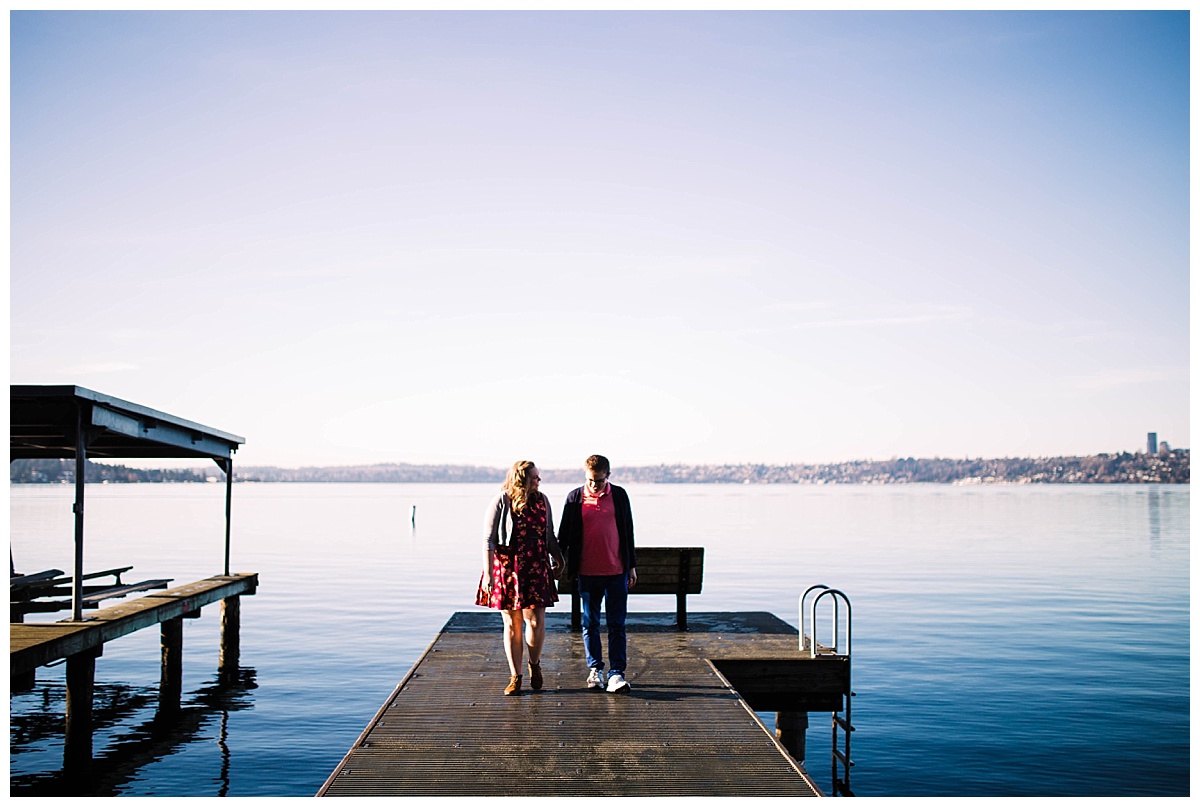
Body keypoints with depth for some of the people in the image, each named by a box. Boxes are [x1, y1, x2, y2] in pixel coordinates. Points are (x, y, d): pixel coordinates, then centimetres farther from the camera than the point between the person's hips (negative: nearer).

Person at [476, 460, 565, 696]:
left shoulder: (541, 500, 6)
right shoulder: (501, 502, -6)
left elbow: (549, 535, 17)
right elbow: (488, 540, -7)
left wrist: (558, 559, 17)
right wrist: (487, 574, -11)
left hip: (536, 569, 3)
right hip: (507, 570, -2)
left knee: (536, 621, -5)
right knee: (512, 624, 5)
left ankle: (535, 663, 23)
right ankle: (515, 676, 18)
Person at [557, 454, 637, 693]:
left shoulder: (619, 495, 3)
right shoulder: (575, 498, 1)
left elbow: (628, 531, 9)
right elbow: (564, 533, 8)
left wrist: (632, 565, 10)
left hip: (617, 572, 0)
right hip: (587, 573, 0)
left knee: (617, 626, 0)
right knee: (590, 625, 9)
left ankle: (616, 674, 2)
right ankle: (595, 670, 22)